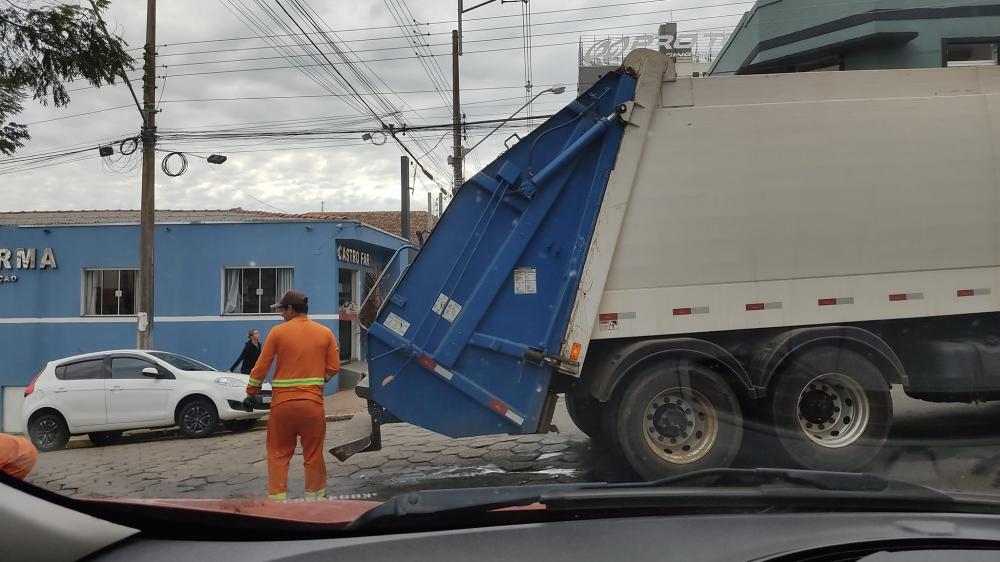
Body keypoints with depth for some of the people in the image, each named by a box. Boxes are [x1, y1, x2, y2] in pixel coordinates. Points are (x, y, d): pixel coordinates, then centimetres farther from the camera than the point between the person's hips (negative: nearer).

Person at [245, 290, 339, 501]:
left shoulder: (278, 332, -3)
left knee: (278, 454, 10)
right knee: (314, 455, 11)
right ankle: (315, 497, 18)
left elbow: (261, 367, 0)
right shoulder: (325, 333, 3)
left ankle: (278, 498, 7)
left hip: (283, 403, -1)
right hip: (313, 403, 1)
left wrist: (251, 392, 14)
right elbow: (334, 367, 1)